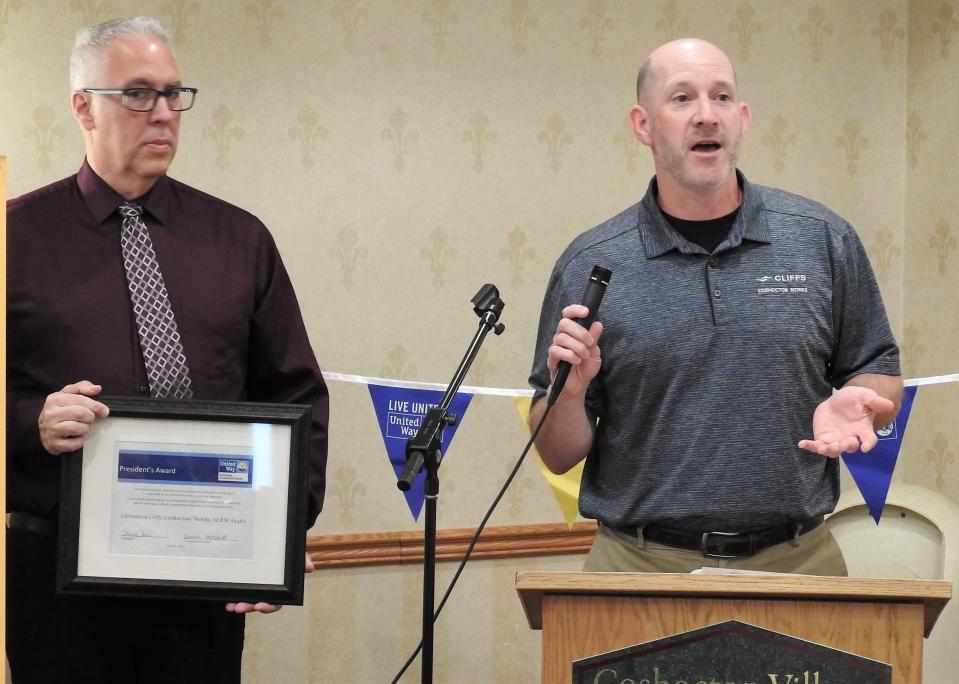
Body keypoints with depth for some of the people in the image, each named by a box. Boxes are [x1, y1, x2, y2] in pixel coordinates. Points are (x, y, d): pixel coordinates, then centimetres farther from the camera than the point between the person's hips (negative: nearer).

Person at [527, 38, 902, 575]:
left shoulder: (825, 242, 3)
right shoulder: (591, 266, 0)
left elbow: (880, 375, 11)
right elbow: (560, 456, 4)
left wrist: (852, 403, -11)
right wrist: (570, 391, -17)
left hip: (796, 561, 1)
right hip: (639, 567, -1)